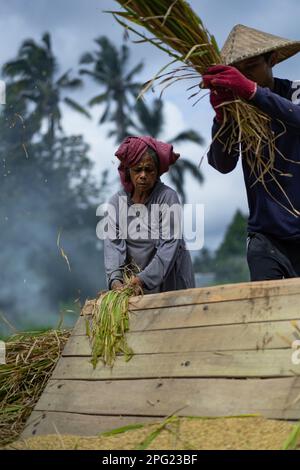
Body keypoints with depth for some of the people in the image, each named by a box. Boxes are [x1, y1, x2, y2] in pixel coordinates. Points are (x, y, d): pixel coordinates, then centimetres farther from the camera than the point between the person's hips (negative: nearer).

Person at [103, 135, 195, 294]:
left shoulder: (167, 197, -9)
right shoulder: (116, 201, 1)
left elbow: (170, 244, -16)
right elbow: (113, 243, -8)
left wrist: (145, 278, -27)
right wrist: (115, 279, -25)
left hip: (169, 281, -2)